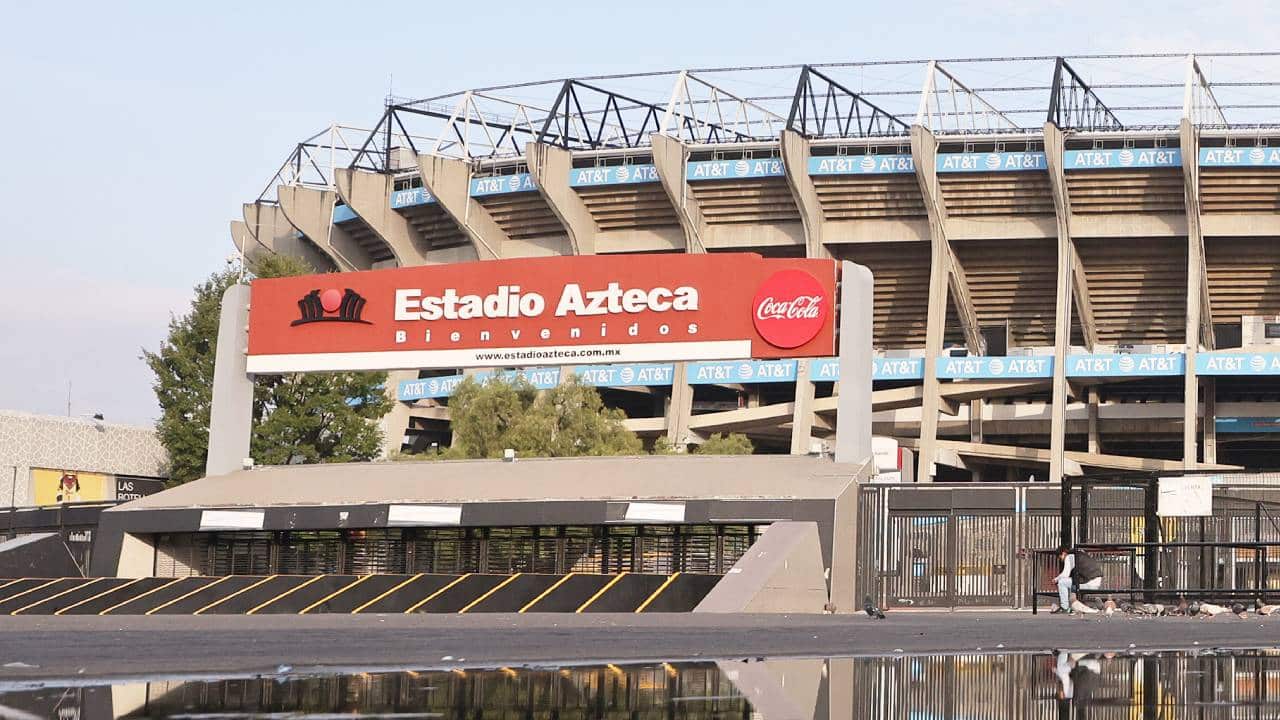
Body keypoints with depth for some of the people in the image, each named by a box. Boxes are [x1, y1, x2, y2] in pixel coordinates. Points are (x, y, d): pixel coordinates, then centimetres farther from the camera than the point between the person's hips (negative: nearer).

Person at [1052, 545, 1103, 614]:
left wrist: (1056, 579, 8)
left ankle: (1064, 607, 1)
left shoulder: (1069, 557, -3)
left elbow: (1065, 574, -11)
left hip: (1089, 582, -9)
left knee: (1062, 582, -3)